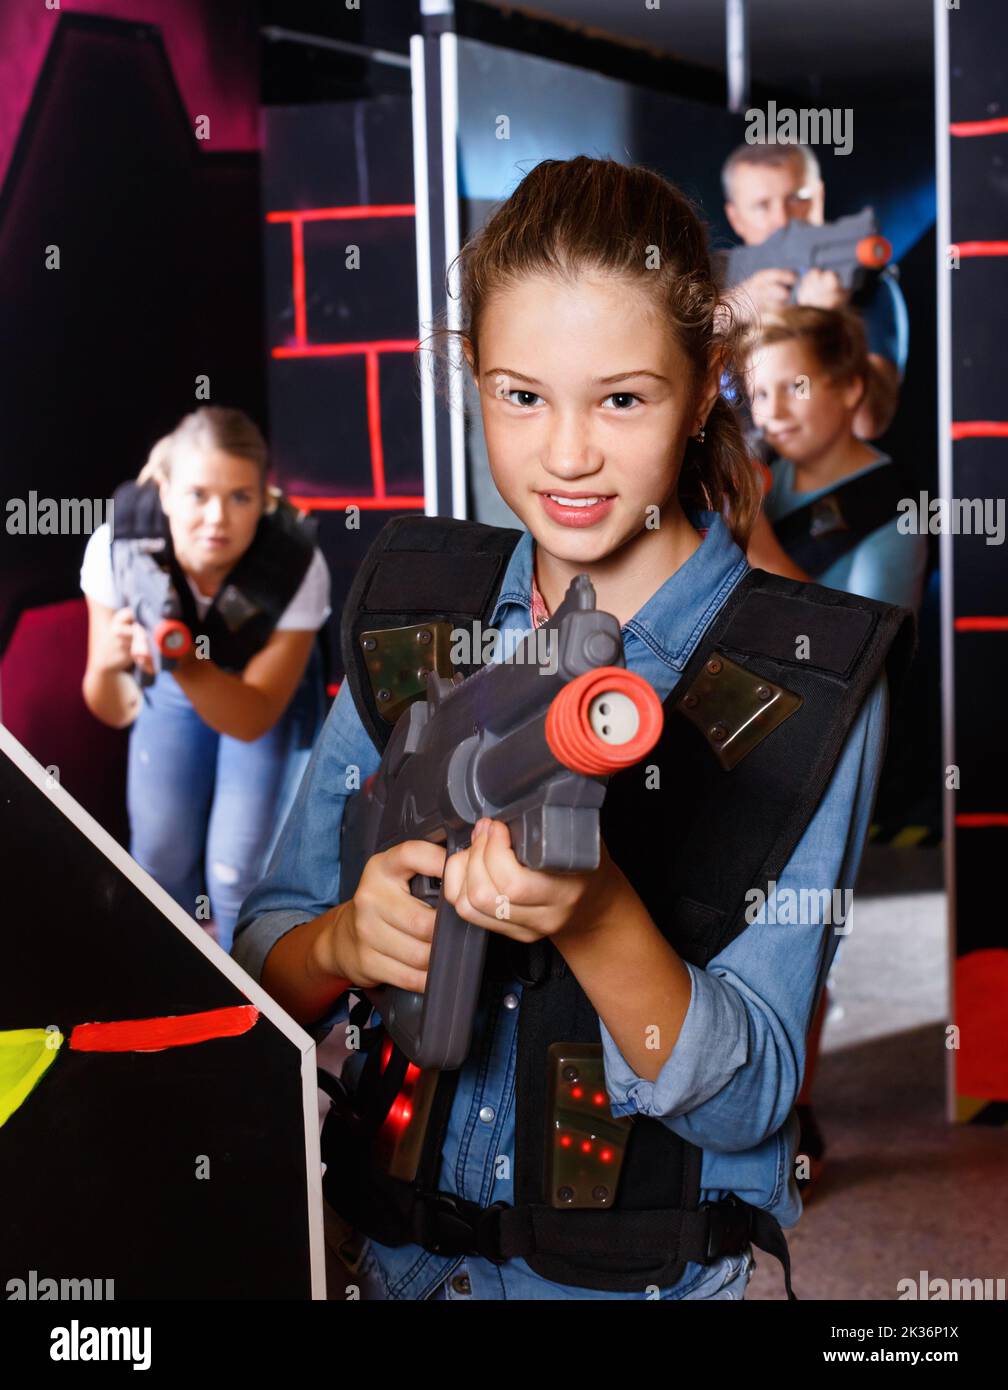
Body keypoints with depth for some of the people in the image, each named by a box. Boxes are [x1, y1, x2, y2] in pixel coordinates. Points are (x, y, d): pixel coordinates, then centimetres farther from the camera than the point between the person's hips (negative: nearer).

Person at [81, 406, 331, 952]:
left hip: (269, 691, -2)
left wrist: (184, 659, -49)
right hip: (172, 685, 2)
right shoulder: (119, 543, -34)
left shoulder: (298, 567, -38)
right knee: (160, 856, 4)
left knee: (237, 870, -7)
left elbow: (251, 720, -30)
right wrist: (108, 664, -49)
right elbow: (112, 711, -25)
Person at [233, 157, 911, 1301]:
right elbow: (262, 952, 4)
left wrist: (596, 918, -28)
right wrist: (343, 942, -17)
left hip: (654, 1271, -3)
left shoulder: (808, 678, -8)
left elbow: (745, 1103, -10)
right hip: (386, 1250, 4)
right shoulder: (415, 605, 1)